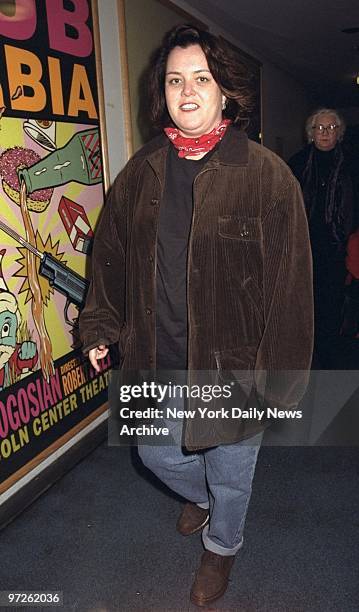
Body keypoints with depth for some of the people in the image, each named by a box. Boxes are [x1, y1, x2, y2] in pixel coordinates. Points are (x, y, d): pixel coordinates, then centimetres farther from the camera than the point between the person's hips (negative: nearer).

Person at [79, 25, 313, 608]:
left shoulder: (266, 174, -14)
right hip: (158, 361, 5)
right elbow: (111, 252, 10)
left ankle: (221, 547, 52)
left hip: (233, 362, -4)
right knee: (157, 454, 22)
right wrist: (101, 324, 9)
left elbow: (291, 283, -13)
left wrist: (282, 374, -12)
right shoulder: (141, 171, 1)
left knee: (230, 472, 18)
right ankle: (201, 496, 59)